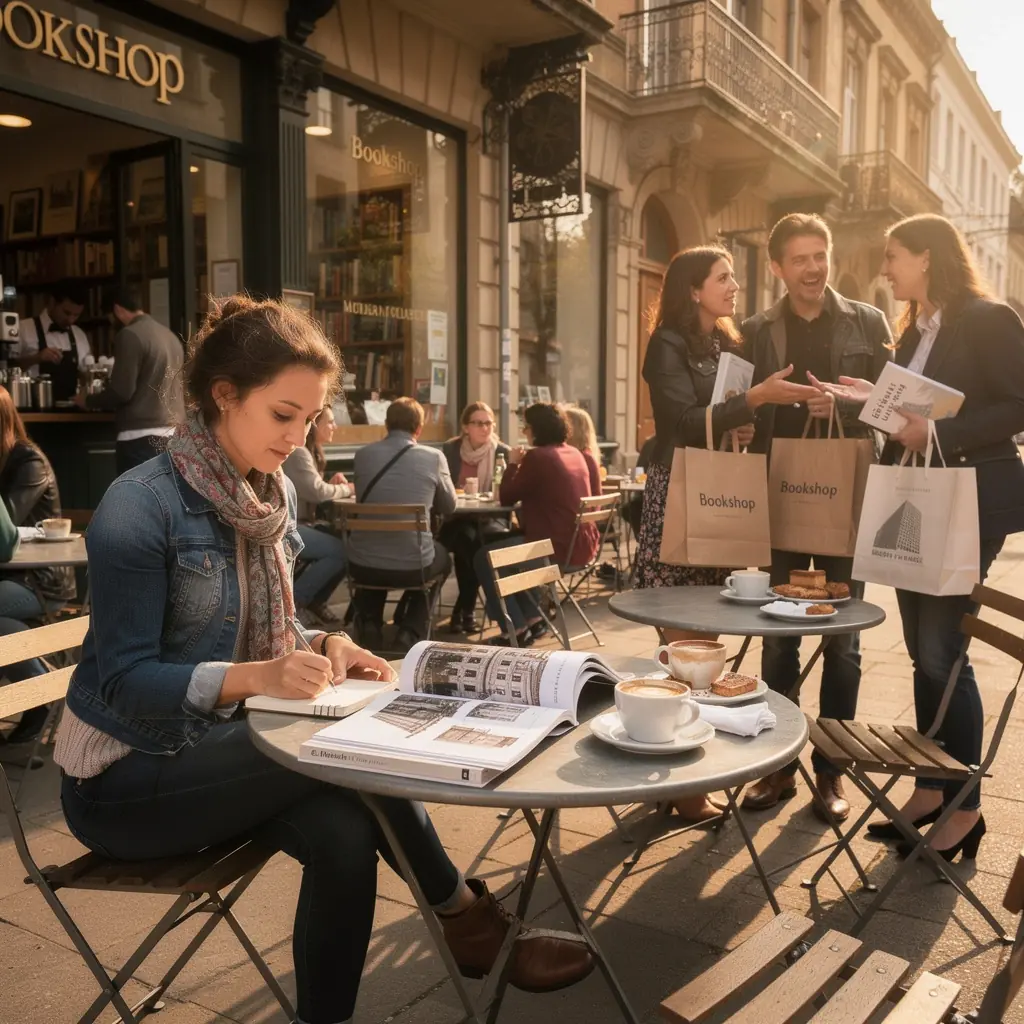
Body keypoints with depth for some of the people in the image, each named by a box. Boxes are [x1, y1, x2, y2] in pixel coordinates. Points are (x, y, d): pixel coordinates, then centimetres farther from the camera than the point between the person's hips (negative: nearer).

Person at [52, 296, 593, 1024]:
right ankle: (466, 916, -4)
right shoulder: (141, 506, -21)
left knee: (344, 833, -23)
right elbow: (124, 679, -22)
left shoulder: (273, 494, 1)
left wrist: (324, 646, -13)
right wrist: (257, 677, -36)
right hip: (129, 776, -6)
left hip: (214, 747, 6)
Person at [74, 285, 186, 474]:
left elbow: (122, 391, -13)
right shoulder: (170, 335, 14)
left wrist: (88, 401, 6)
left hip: (141, 436, -7)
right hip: (173, 433, 7)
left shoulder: (129, 335, -8)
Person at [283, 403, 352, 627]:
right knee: (340, 550, -21)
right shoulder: (297, 452, -15)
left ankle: (315, 601, 9)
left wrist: (332, 484, -1)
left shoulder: (308, 450, 17)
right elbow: (317, 491, -21)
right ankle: (292, 601, -8)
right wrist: (347, 488, -5)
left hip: (299, 523, 10)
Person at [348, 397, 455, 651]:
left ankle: (369, 623, 26)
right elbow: (449, 507, 11)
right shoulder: (434, 457, -5)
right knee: (442, 557, 34)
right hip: (413, 565, -2)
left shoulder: (363, 455, 1)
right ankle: (411, 632, 22)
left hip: (364, 565, 2)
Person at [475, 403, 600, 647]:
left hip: (557, 547, -9)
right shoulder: (577, 454, 11)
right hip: (581, 544, 9)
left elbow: (506, 498, -6)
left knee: (485, 557, 8)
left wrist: (513, 464, 8)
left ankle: (515, 629, 9)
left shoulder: (538, 456, -14)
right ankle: (532, 619, 27)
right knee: (507, 545, 29)